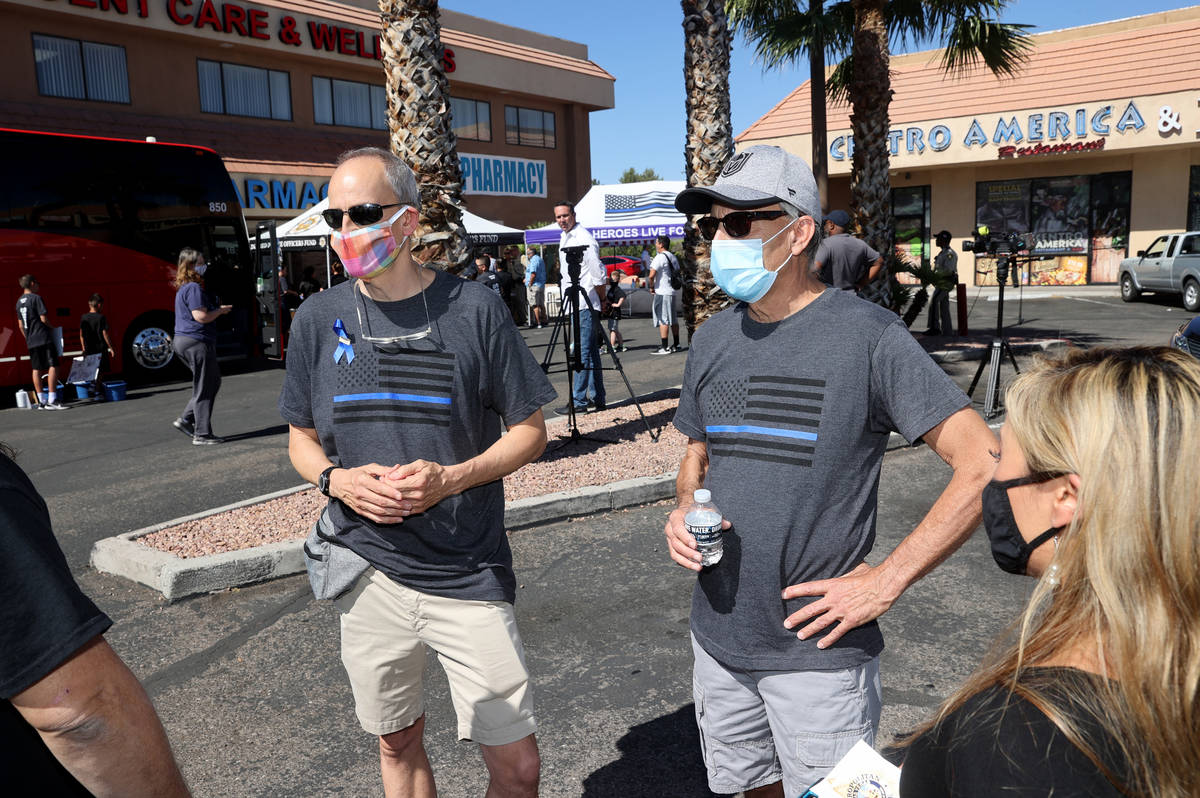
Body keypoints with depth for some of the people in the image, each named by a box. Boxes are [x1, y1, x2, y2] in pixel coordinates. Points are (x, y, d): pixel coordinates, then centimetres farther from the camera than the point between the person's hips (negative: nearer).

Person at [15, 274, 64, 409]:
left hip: (31, 341, 8)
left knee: (37, 370, 9)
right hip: (44, 338, -8)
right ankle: (51, 400, -16)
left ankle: (41, 401, 11)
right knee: (53, 366, -8)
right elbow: (43, 319, -15)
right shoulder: (36, 298, -9)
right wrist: (51, 327, 3)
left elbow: (20, 325, 17)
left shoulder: (19, 302, 14)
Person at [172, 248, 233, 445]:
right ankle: (202, 435, 1)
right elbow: (201, 316, -22)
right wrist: (221, 310, -7)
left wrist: (218, 308, 16)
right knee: (204, 388, -3)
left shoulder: (183, 288, 18)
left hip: (183, 341, 10)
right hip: (196, 342, -10)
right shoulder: (194, 288, -15)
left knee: (213, 381, 18)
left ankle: (185, 420, 17)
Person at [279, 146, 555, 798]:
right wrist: (338, 479, -10)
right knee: (398, 745, 19)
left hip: (469, 574, -2)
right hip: (368, 572, 3)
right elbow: (301, 440, 13)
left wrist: (450, 479, -17)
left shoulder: (474, 309, -6)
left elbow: (530, 431, -1)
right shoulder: (318, 319, 3)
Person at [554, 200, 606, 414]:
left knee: (583, 352, -8)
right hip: (574, 303, 10)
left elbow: (598, 274, -14)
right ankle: (597, 398, 17)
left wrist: (602, 300, -8)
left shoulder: (583, 238, -12)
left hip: (585, 304, -10)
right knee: (590, 351, 11)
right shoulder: (564, 237, 17)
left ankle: (579, 401, -6)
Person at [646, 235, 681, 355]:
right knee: (673, 319, 15)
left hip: (662, 292, -9)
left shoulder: (659, 257, -14)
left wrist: (651, 287, -7)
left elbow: (651, 275, -22)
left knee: (663, 320, -8)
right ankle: (676, 345, 22)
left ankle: (664, 347, -9)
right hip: (672, 291, 9)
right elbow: (678, 273, 23)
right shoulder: (673, 257, 14)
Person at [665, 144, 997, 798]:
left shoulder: (868, 335, -15)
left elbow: (986, 465, -17)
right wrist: (681, 513, -5)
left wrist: (885, 581, -18)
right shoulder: (712, 339, 4)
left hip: (819, 651, -5)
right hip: (718, 638, 6)